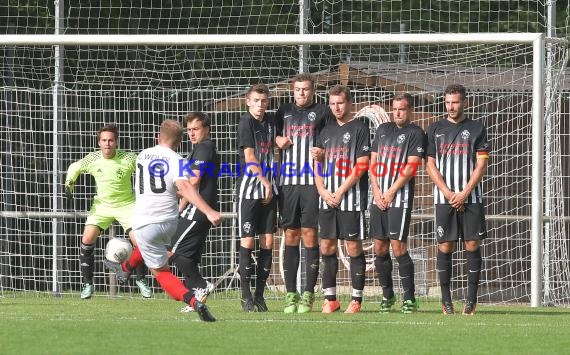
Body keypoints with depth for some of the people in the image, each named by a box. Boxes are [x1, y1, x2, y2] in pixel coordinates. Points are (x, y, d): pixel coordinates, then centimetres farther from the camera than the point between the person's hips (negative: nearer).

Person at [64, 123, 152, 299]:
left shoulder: (128, 159, -18)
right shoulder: (92, 159, -10)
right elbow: (75, 167, 8)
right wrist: (69, 184, -5)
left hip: (126, 204, -2)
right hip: (102, 205, 2)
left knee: (139, 241, -13)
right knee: (87, 239, -14)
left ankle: (141, 280, 12)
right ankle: (88, 283, 0)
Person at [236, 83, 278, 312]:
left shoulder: (271, 121, 11)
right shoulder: (246, 123, -8)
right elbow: (250, 158, -11)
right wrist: (265, 183, -8)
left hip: (269, 188, 6)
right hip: (249, 188, -6)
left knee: (267, 241, 2)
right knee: (247, 240, -5)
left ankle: (260, 294, 8)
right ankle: (246, 296, 0)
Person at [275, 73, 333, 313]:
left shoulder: (322, 112, 5)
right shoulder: (284, 111, 16)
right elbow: (275, 137, 24)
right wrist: (278, 140, 2)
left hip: (313, 182, -3)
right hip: (288, 182, 3)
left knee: (309, 234, -6)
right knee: (291, 235, 3)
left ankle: (308, 294, -2)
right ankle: (291, 294, 5)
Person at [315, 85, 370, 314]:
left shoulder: (359, 129, -3)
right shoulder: (327, 130, 16)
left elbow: (361, 166, -9)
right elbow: (318, 164, 17)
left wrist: (340, 192, -12)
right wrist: (322, 190, 1)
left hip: (351, 198, -6)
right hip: (327, 199, 6)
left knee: (354, 247, -4)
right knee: (327, 247, 4)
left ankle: (356, 299, 0)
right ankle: (330, 299, 9)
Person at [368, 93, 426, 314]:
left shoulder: (415, 133, -1)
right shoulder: (383, 129, 18)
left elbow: (411, 167, -9)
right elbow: (373, 162, 15)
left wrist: (390, 192, -11)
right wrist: (376, 190, 2)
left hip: (400, 198, -6)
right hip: (379, 197, 6)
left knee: (398, 247, -11)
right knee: (380, 248, 5)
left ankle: (409, 298, -7)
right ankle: (387, 295, 16)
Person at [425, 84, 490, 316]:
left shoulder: (476, 129, 6)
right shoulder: (435, 129, 10)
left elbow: (481, 165, 0)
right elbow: (430, 166, 6)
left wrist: (464, 194, -9)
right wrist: (448, 193, -5)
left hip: (471, 198, -1)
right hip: (444, 198, 1)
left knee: (473, 245, -4)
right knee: (445, 247, -2)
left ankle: (471, 300, -1)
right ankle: (446, 300, 3)